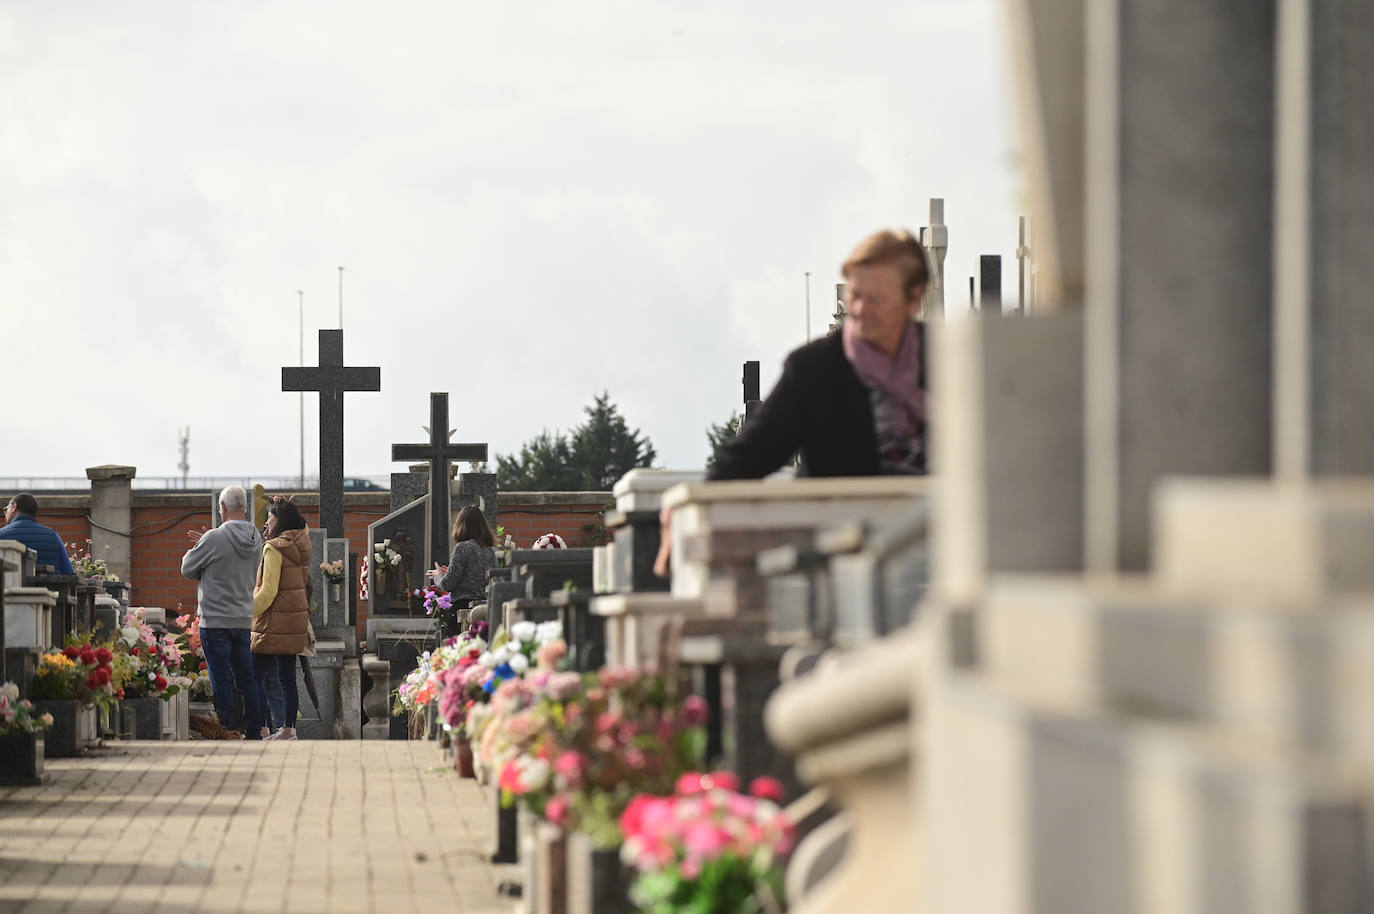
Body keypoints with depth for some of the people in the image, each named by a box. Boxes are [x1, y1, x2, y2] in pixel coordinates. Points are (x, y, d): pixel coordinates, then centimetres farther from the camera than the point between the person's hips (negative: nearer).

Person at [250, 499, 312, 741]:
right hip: (296, 619, 8)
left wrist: (248, 614, -10)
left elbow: (268, 591, -18)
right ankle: (289, 728, 14)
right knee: (287, 677, 12)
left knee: (257, 675, -4)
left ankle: (261, 728, -8)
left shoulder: (274, 549, -14)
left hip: (275, 621, -8)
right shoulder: (301, 544, 6)